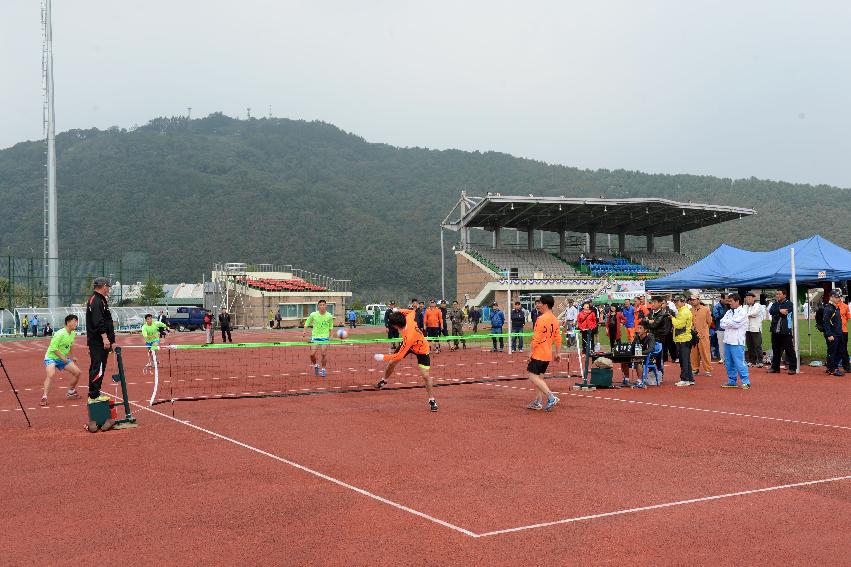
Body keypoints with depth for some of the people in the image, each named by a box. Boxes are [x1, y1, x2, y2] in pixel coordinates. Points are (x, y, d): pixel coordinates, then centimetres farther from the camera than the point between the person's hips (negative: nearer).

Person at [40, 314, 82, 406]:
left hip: (64, 358, 8)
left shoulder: (73, 333, 1)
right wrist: (62, 357, -27)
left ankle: (70, 393, 22)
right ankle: (44, 397, -29)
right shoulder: (60, 334, -25)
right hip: (51, 357, -8)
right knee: (51, 375, -30)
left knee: (77, 372, 4)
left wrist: (71, 357, 18)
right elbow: (53, 347, -25)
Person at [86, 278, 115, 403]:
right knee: (98, 368, -11)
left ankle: (95, 393, 22)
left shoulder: (99, 300, 20)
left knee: (96, 368, 15)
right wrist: (105, 337, -26)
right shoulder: (96, 301, -14)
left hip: (99, 342, 11)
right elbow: (98, 322, -23)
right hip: (98, 342, -11)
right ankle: (93, 396, -10)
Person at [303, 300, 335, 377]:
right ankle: (315, 366, 23)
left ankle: (323, 369, 16)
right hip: (315, 337, 0)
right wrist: (304, 331, 1)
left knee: (324, 354, -4)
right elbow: (307, 322, 9)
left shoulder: (329, 316, -5)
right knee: (312, 354, -6)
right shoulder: (313, 315, -8)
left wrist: (330, 335, 11)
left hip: (325, 337, 0)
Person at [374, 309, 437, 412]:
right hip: (409, 345, 8)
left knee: (425, 376, -14)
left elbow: (399, 356, -37)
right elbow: (412, 312, -2)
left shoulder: (408, 337, -45)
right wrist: (399, 312, -7)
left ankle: (432, 401, 3)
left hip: (421, 350, -8)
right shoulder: (408, 318, -29)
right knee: (392, 363, 7)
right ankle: (384, 380, 35)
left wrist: (383, 357, -27)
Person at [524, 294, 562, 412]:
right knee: (539, 376, 16)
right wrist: (557, 353, 18)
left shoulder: (541, 319, -16)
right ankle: (538, 402, 18)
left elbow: (536, 338, -18)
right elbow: (558, 338, 13)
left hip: (539, 353, -9)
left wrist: (531, 351, -12)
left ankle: (551, 397, -16)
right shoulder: (555, 320, 10)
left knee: (533, 376, -7)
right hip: (548, 354, 9)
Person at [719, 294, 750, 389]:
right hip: (727, 341, 7)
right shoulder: (729, 312, 15)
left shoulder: (742, 312, -7)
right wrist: (731, 323, -11)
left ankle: (746, 382, -3)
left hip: (737, 342, -7)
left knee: (739, 363, -9)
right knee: (729, 363, 12)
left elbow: (736, 323, -19)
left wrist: (727, 322, -3)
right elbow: (722, 324, 6)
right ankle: (732, 381, 21)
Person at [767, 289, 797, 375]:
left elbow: (785, 313, -18)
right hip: (775, 331, 6)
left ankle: (792, 368, 0)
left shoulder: (789, 304, -3)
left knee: (789, 349, -4)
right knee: (776, 350, 12)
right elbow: (771, 311, -4)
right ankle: (775, 367, 21)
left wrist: (776, 312, -5)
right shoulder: (775, 304, 14)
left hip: (785, 331, -6)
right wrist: (780, 311, -16)